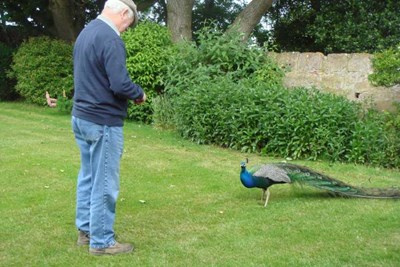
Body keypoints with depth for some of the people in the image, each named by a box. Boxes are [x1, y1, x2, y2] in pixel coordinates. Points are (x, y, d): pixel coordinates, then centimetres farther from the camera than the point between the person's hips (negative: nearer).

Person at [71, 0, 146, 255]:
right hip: (103, 122, -9)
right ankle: (101, 241, 11)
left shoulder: (86, 32, 11)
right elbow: (120, 85, -25)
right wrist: (140, 94, -5)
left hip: (81, 117, 9)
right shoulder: (110, 39, -19)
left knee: (88, 177, 18)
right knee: (105, 184, 1)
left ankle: (85, 230, 28)